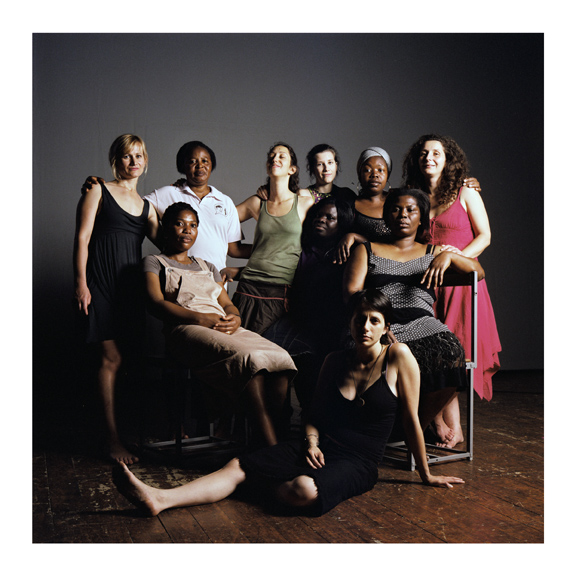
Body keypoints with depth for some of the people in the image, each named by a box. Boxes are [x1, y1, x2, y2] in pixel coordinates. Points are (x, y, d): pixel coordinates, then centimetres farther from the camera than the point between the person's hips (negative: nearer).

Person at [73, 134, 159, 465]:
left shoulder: (146, 205, 19)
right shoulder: (99, 190, 5)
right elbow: (82, 238, -2)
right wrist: (81, 283, -10)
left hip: (132, 286, 5)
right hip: (102, 284, -5)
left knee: (131, 357, 4)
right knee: (112, 359, -7)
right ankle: (113, 438, -1)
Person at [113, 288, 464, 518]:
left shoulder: (398, 357, -6)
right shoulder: (335, 361, 10)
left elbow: (411, 419, -1)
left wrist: (426, 475, 6)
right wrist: (311, 441, -3)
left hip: (358, 463, -4)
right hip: (320, 448, 5)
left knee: (306, 491, -38)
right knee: (237, 466, -17)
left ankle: (263, 490, -9)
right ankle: (161, 499, -27)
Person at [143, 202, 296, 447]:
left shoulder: (208, 267, 34)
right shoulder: (154, 262, 16)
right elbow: (157, 304, -1)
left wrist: (235, 318, -2)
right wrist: (202, 319, -14)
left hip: (225, 329, 6)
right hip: (186, 330, -6)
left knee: (281, 358, -26)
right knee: (249, 359, -36)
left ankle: (279, 436, -35)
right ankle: (273, 448, -37)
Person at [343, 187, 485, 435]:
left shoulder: (431, 253, 26)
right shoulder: (367, 250, 22)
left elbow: (478, 271, 18)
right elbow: (352, 290, 8)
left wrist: (448, 256, -1)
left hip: (421, 324, 2)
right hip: (379, 327, -2)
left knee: (450, 354, -32)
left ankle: (419, 425, -9)